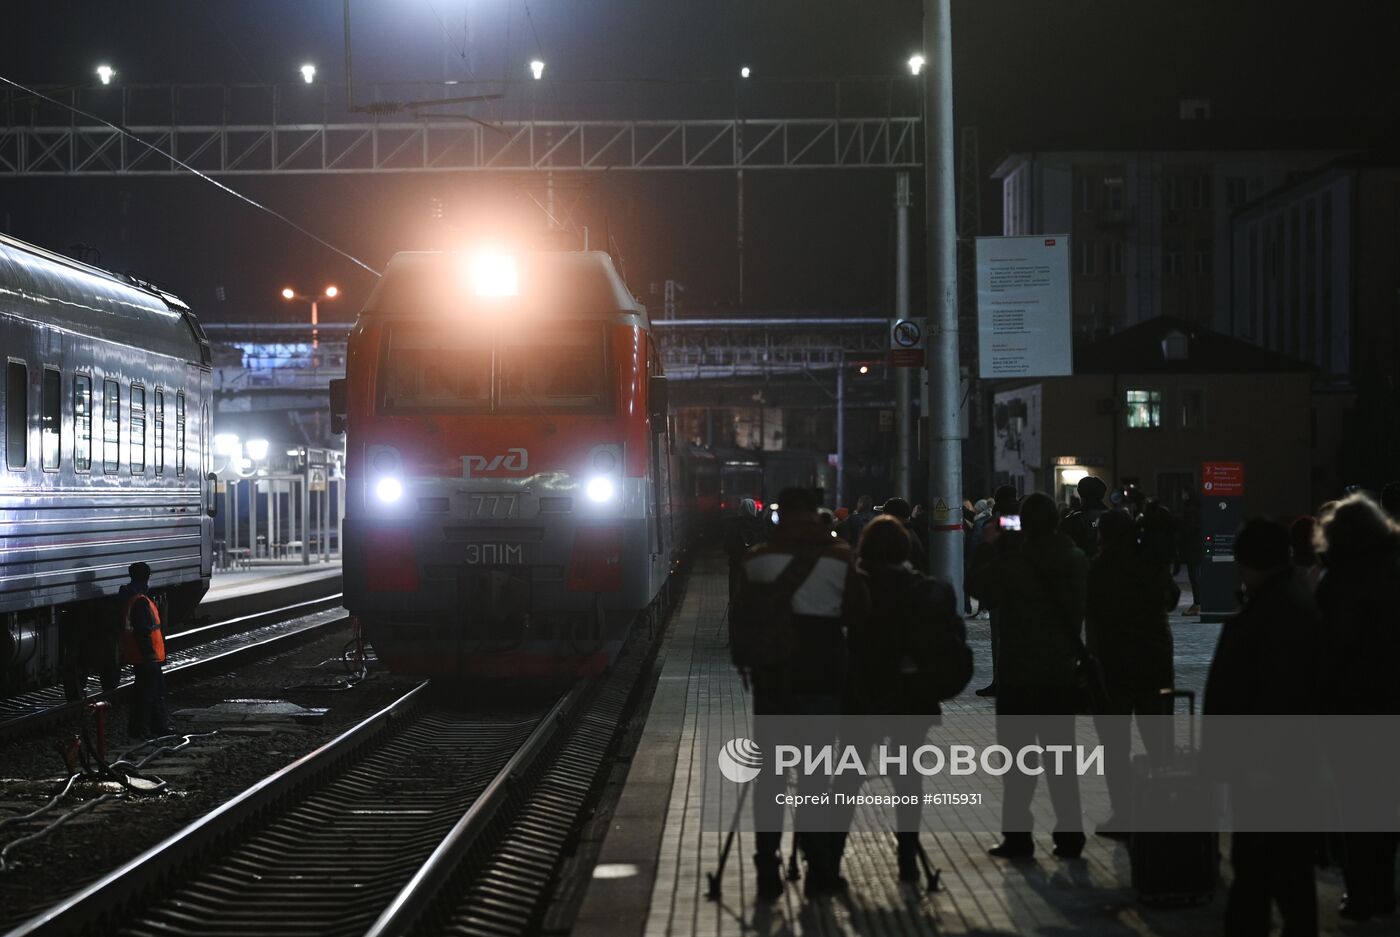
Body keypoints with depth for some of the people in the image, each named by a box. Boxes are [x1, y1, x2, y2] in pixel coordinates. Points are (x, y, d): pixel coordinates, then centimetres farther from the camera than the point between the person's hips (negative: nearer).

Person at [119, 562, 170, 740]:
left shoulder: (130, 598, 13)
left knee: (158, 690, 18)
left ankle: (160, 726, 26)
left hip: (145, 658, 11)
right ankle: (139, 729, 2)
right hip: (146, 658, -11)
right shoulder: (140, 602, -21)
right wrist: (149, 654, -23)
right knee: (145, 693, -3)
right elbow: (143, 632, -25)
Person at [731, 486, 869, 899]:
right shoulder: (839, 556, -3)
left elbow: (742, 617, 1)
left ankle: (768, 868, 3)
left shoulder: (757, 558, -1)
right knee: (814, 768, 6)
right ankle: (818, 865, 5)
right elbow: (857, 614, 0)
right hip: (821, 675, -1)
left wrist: (744, 663, 12)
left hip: (771, 674, 1)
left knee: (769, 772, 6)